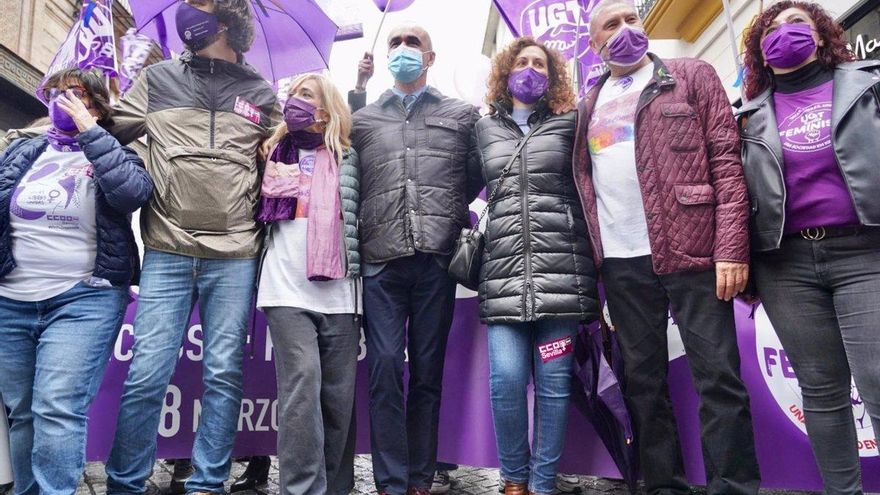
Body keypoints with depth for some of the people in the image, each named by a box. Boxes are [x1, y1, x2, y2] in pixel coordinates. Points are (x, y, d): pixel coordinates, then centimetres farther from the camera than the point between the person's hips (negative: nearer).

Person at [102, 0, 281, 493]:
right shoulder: (157, 79, 13)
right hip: (166, 251, 0)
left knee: (224, 374, 3)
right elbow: (112, 133, 17)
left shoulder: (262, 95, 13)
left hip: (235, 255, 0)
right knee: (146, 374, -1)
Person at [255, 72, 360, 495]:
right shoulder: (277, 153, 15)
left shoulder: (349, 159, 13)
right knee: (302, 382, -13)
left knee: (339, 393, 3)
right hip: (287, 289, 0)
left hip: (338, 293, 1)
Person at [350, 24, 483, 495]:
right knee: (385, 367, -4)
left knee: (428, 369, 4)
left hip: (437, 259, 0)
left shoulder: (462, 115, 15)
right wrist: (370, 225, 6)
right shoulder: (363, 119, 18)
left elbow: (477, 175, 12)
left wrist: (448, 213, 5)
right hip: (381, 261, 1)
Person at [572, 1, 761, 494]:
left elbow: (726, 160, -2)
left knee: (718, 375, -3)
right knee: (643, 381, 8)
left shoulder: (692, 76, 7)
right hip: (621, 261, 4)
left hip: (691, 250, -3)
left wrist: (731, 248, -13)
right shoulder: (589, 106, 18)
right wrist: (590, 257, 6)